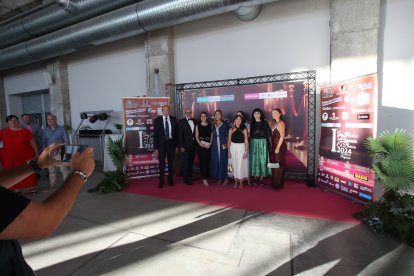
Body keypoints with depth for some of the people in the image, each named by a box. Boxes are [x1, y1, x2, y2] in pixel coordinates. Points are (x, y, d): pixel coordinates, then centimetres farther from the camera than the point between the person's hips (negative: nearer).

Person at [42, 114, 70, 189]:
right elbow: (44, 143, 12)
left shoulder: (62, 129, -1)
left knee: (64, 169, -5)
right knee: (51, 170, 11)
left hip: (60, 153, -3)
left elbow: (67, 141, -3)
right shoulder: (45, 130, 9)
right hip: (49, 153, 4)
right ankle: (52, 184, 24)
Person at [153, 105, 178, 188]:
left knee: (171, 162, 12)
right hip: (161, 143, -1)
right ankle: (161, 181, 20)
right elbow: (155, 135, -5)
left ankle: (170, 179, 27)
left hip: (171, 143, 2)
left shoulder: (174, 119, 0)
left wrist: (177, 145, 1)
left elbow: (176, 132, 4)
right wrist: (156, 148, -9)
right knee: (162, 163, 6)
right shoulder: (157, 120, -5)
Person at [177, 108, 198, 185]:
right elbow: (180, 135, -8)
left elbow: (196, 133, 13)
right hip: (185, 145, -4)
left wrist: (196, 143, 5)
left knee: (191, 162, 11)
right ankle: (186, 179, 10)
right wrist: (181, 146, -13)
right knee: (185, 163, 0)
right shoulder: (181, 121, -4)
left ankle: (190, 176, 26)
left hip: (193, 145, 5)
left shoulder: (194, 121, 10)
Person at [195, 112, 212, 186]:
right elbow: (196, 137, 4)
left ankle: (206, 176, 14)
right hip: (201, 145, -1)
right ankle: (204, 178, 2)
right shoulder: (198, 125, 6)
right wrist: (200, 143, -11)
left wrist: (210, 144, -10)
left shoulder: (210, 125, 7)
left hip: (208, 146, 1)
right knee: (202, 161, -3)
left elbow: (212, 135, 3)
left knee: (207, 161, 1)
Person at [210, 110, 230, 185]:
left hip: (223, 146, -4)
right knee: (216, 161, 4)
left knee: (223, 161, -1)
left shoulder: (225, 124, 0)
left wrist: (227, 144, -9)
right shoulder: (213, 125, 12)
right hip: (215, 146, 4)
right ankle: (219, 178, 16)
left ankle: (225, 179, 10)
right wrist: (211, 144, 6)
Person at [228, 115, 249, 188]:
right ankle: (236, 181, 19)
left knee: (241, 164, 1)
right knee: (234, 164, 7)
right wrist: (229, 151, 1)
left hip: (241, 148, -2)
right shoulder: (231, 130, 2)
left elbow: (246, 141, -3)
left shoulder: (244, 130, -2)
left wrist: (246, 151, -8)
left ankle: (241, 182, 14)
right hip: (233, 148, 2)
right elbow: (229, 141, 4)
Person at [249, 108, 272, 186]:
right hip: (253, 143, 2)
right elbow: (249, 134, 6)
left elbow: (268, 134, 0)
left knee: (262, 160, 1)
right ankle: (255, 178, 13)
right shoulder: (252, 124, 7)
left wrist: (269, 144, -6)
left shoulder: (265, 123, 1)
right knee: (254, 160, 3)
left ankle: (261, 179, 10)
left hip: (263, 143, -1)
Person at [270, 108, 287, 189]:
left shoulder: (281, 123, -12)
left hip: (279, 147, -8)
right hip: (274, 146, 9)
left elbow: (282, 136, -18)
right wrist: (272, 147, 7)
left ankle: (279, 184, 9)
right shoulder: (274, 123, 14)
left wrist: (278, 147, -21)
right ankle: (274, 183, 25)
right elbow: (273, 136, 11)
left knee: (279, 165, -1)